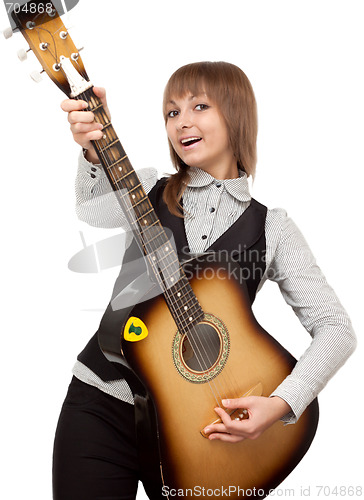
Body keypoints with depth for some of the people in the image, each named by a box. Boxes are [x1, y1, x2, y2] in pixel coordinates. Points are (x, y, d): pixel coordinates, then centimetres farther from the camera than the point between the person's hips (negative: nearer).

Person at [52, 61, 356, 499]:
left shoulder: (271, 227, -1)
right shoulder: (148, 190, 2)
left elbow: (337, 329, -4)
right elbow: (92, 213, -22)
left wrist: (281, 404, -16)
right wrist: (95, 152, -40)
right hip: (103, 402, 1)